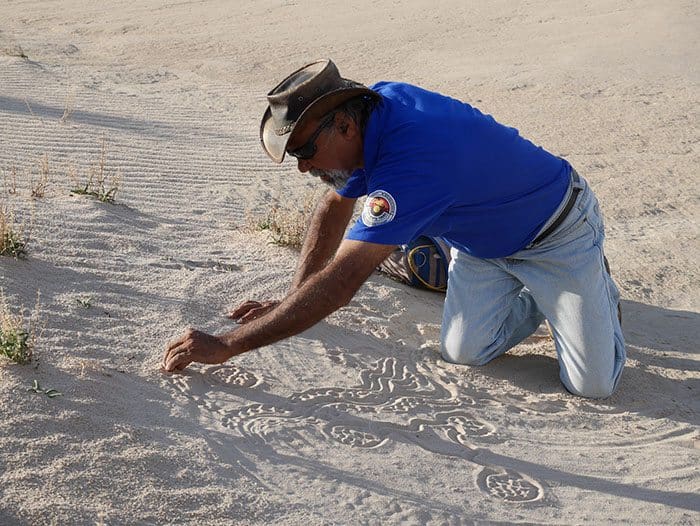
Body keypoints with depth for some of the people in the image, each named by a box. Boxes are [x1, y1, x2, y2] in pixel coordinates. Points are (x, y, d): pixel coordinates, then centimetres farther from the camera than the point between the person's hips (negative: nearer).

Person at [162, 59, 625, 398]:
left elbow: (341, 282, -44)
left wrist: (226, 345, -41)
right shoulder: (371, 103, -15)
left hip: (558, 234, -7)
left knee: (592, 384, -8)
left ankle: (596, 287, 22)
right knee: (464, 353, -4)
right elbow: (334, 209, 1)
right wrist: (292, 303, -2)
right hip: (482, 239, 7)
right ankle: (538, 298, 23)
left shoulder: (409, 164, -43)